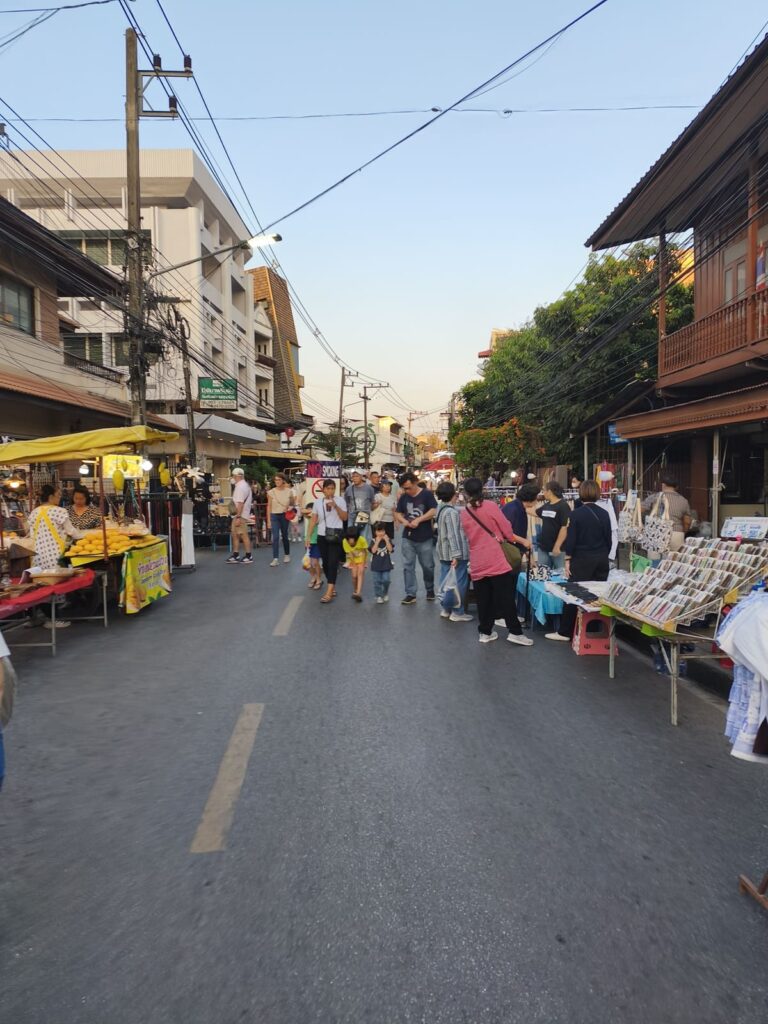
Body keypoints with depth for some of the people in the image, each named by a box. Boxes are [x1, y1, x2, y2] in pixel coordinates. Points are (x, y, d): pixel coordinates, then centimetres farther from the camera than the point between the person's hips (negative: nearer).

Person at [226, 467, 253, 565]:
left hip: (240, 516, -10)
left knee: (243, 535, -4)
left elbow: (240, 503, -24)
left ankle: (248, 556, 3)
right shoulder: (244, 485, 16)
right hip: (237, 515, 10)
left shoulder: (241, 487, -16)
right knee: (235, 535, 13)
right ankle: (235, 556, 19)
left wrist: (238, 517, -26)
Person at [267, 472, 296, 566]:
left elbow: (293, 503, 13)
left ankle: (287, 555, 33)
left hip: (284, 516, 1)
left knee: (284, 536, 13)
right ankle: (275, 559, -11)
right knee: (275, 537, -10)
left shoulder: (289, 491, -2)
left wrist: (291, 507, -11)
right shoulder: (271, 492, -4)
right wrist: (268, 520, -5)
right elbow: (269, 507, -2)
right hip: (274, 516, -1)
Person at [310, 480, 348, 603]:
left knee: (333, 562, -10)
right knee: (325, 562, 9)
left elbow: (345, 517, -6)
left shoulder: (340, 501, -1)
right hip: (322, 536, 3)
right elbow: (314, 521, 7)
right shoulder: (318, 502, 5)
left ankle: (329, 593, -14)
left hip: (336, 536, -3)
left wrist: (336, 506, -19)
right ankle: (333, 587, 25)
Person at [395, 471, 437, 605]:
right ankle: (410, 594, 7)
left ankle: (430, 590, 30)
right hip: (408, 538, 4)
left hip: (425, 538, -4)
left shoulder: (427, 494, -6)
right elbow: (397, 513, 13)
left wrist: (418, 520, -20)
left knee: (428, 566, 8)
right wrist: (403, 520, -9)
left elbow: (433, 511, -13)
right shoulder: (403, 497, 8)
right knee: (408, 566, 1)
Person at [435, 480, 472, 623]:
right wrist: (456, 554, -26)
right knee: (459, 582, 1)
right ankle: (457, 612, 8)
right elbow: (453, 535, -25)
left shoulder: (441, 509, 10)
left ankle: (446, 609, 24)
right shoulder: (452, 512, -20)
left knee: (446, 581, 15)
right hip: (455, 553, -9)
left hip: (444, 552, 9)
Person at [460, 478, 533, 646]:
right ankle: (515, 632, 3)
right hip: (495, 560, -4)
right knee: (506, 597, 1)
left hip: (477, 563, 4)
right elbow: (507, 530, -4)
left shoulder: (463, 513, 6)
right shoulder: (491, 506, -6)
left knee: (483, 599, 12)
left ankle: (485, 632, 18)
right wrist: (522, 541, 14)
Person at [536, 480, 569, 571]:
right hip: (543, 547, 8)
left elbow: (565, 528, -19)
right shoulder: (546, 505, 9)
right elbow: (535, 513, 29)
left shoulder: (563, 506, -13)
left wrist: (557, 546, -21)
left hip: (558, 548, -8)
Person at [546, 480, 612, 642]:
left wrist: (567, 560, -4)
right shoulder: (604, 513, 4)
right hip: (601, 559, 5)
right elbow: (609, 539, 9)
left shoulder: (576, 513, -9)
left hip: (582, 559, -4)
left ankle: (565, 632, 3)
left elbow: (571, 539, -11)